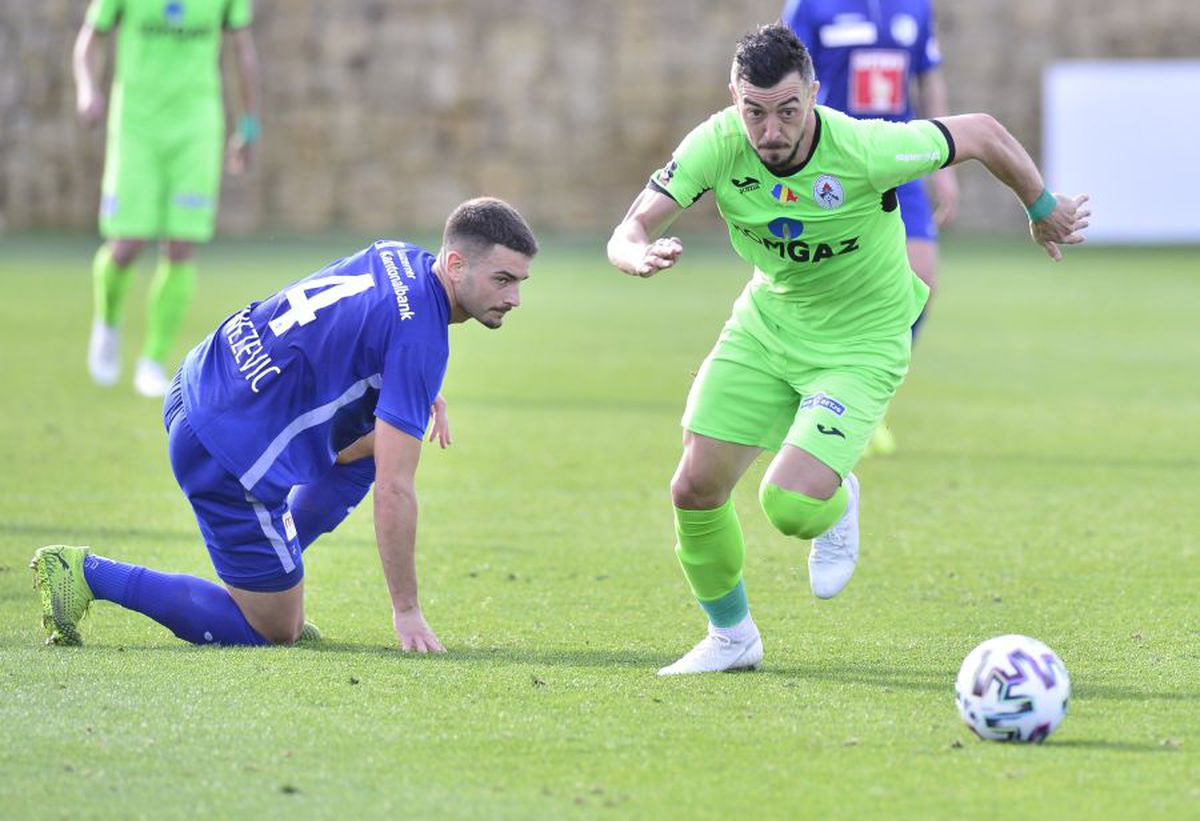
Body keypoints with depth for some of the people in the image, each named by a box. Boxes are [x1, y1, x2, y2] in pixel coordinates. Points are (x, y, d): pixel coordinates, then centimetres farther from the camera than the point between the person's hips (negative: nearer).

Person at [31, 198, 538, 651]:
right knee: (273, 632, 3)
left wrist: (420, 391, 15)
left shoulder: (399, 257, 5)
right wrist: (406, 612, -14)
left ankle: (272, 566, 23)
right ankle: (88, 574, 0)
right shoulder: (420, 340, -22)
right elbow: (394, 490, -22)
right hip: (226, 450, -10)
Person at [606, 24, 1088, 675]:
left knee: (790, 504, -22)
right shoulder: (717, 144, -21)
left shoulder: (864, 150, -30)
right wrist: (640, 255, -48)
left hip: (862, 343, -4)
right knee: (695, 489, -2)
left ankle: (836, 505, 18)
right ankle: (730, 638, 24)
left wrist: (1044, 212, 1)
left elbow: (983, 134, -15)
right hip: (766, 323, 4)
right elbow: (627, 233, -22)